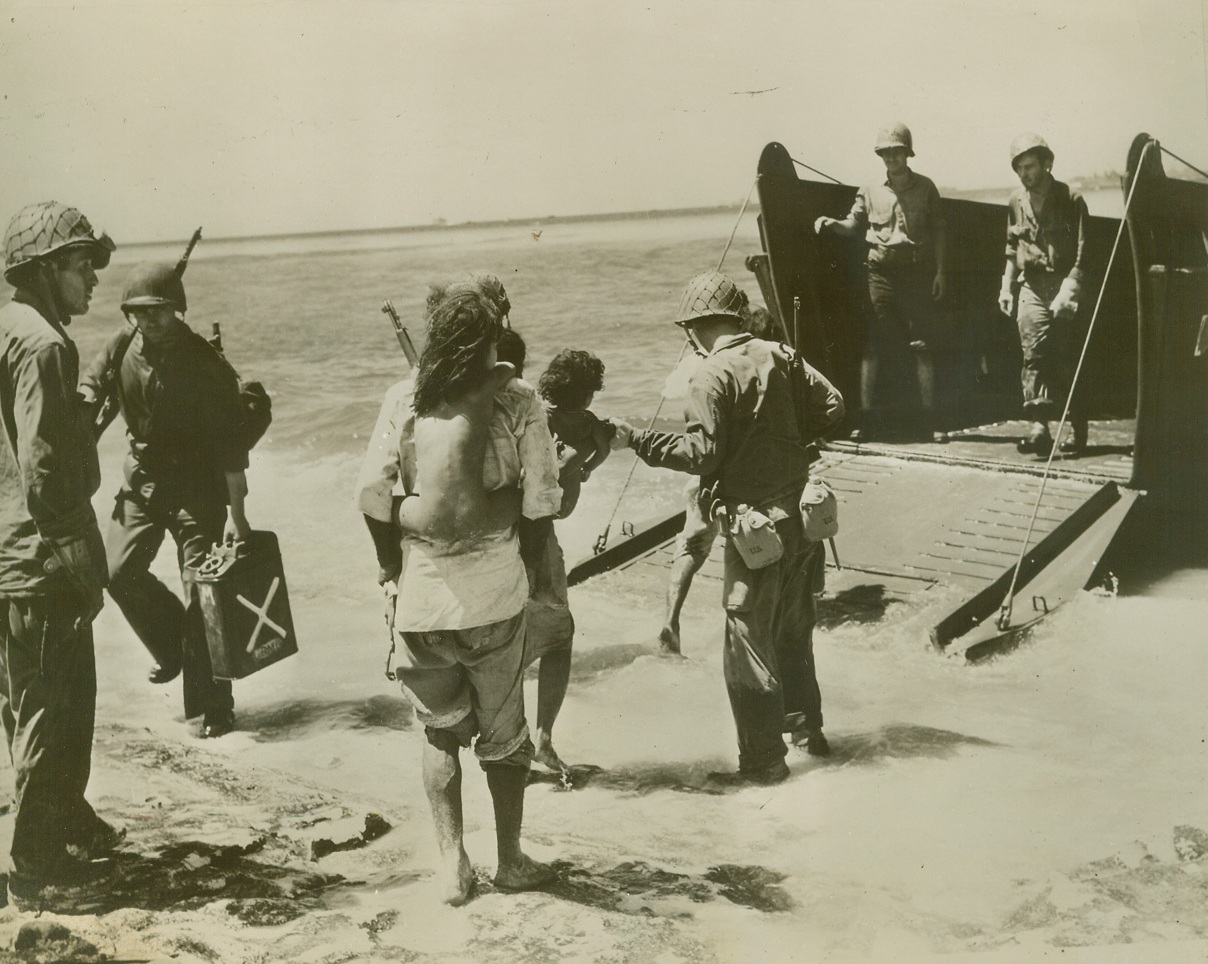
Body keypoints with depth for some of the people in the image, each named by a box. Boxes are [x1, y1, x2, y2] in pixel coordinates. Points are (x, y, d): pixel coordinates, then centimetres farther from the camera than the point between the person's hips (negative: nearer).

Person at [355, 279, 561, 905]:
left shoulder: (404, 399, -3)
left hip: (421, 593, 1)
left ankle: (452, 863, 14)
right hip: (495, 592, -1)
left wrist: (387, 562, 12)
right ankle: (510, 860, 24)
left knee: (440, 731, 17)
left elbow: (371, 496, -5)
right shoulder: (516, 400, -7)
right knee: (503, 730, 16)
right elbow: (541, 501, -10)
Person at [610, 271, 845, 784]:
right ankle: (808, 726, 38)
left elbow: (699, 451, -22)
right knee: (793, 627, 24)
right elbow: (831, 404, 6)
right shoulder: (779, 355, 5)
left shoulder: (711, 376, -15)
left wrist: (633, 438, -16)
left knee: (749, 643, 2)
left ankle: (764, 759, 7)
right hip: (801, 511, 8)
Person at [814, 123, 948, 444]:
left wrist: (940, 271, 1)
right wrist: (831, 224, -10)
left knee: (923, 347, -2)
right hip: (881, 274, 1)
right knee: (872, 346, -2)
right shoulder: (871, 192, 10)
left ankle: (931, 419, 2)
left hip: (917, 274, -1)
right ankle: (864, 418, 1)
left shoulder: (925, 188, 8)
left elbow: (937, 232, 8)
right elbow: (853, 225, 10)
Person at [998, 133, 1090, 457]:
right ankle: (1038, 427, -18)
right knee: (1034, 355, -11)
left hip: (1064, 287, -3)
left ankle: (1078, 430, 11)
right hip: (1032, 287, 3)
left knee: (1067, 360, -1)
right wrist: (1007, 286, 14)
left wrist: (1068, 291, -18)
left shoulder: (1070, 199, -3)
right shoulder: (1016, 202, 12)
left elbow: (1081, 253, -8)